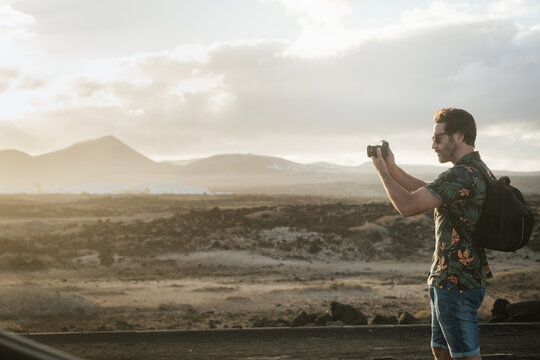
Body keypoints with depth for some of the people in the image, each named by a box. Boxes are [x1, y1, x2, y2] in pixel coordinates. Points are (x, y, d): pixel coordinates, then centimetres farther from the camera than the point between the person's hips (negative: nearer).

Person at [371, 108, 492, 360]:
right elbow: (425, 191, 19)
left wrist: (382, 171, -9)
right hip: (447, 280, 10)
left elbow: (407, 206, -23)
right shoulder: (478, 170, 12)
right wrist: (393, 168, 8)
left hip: (456, 282, -10)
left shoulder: (461, 176, -22)